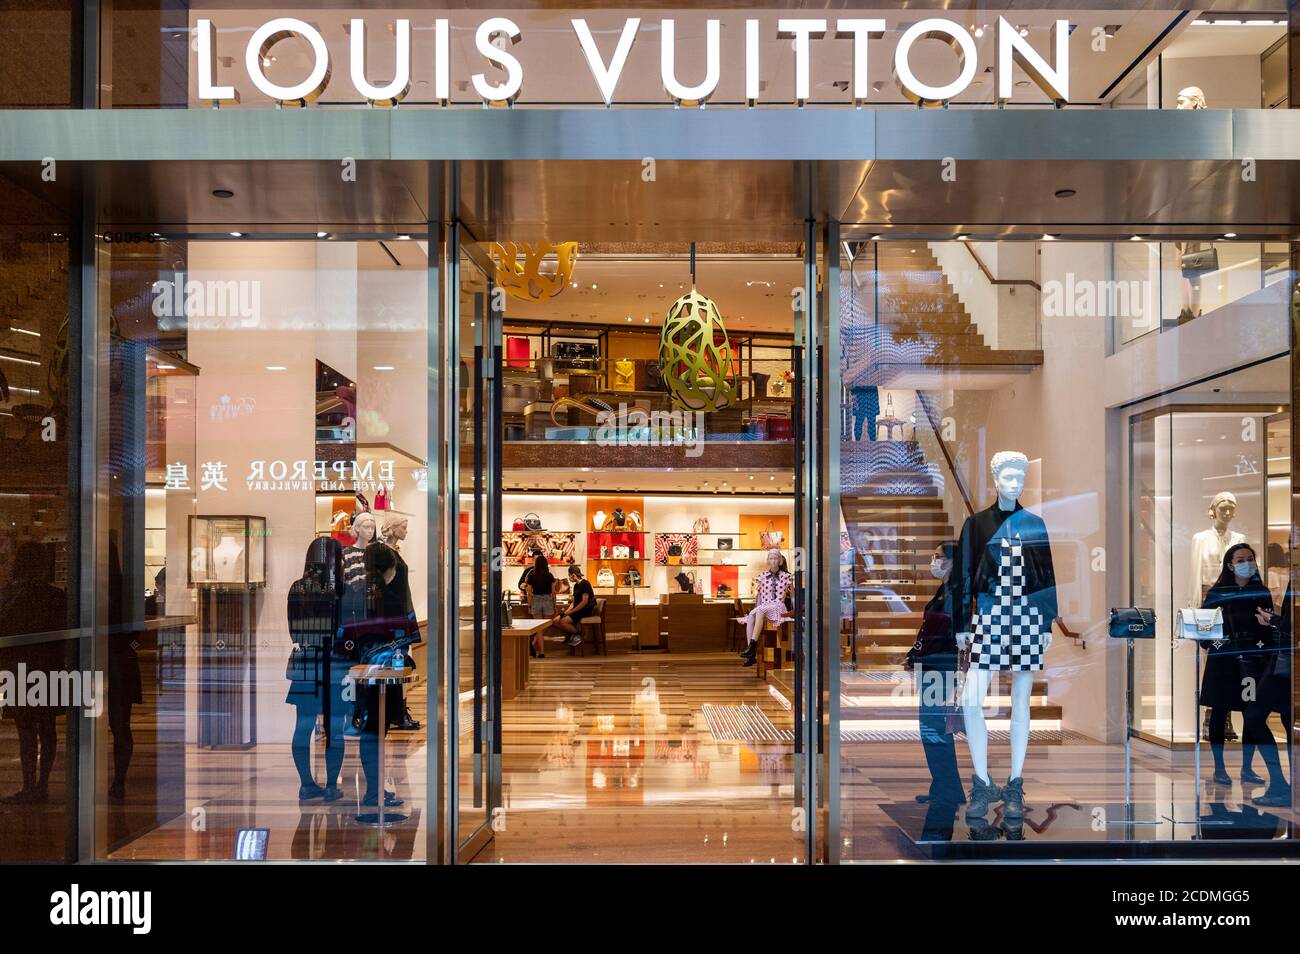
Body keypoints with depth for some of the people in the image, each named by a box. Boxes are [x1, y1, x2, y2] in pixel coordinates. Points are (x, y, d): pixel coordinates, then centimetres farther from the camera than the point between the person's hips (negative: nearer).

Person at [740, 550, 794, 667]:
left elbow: (792, 597, 15)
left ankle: (752, 646, -40)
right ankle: (752, 655, -36)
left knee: (760, 610, -35)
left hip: (778, 608, -3)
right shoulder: (762, 576, 16)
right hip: (763, 608, 3)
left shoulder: (786, 577, 8)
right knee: (750, 617, -31)